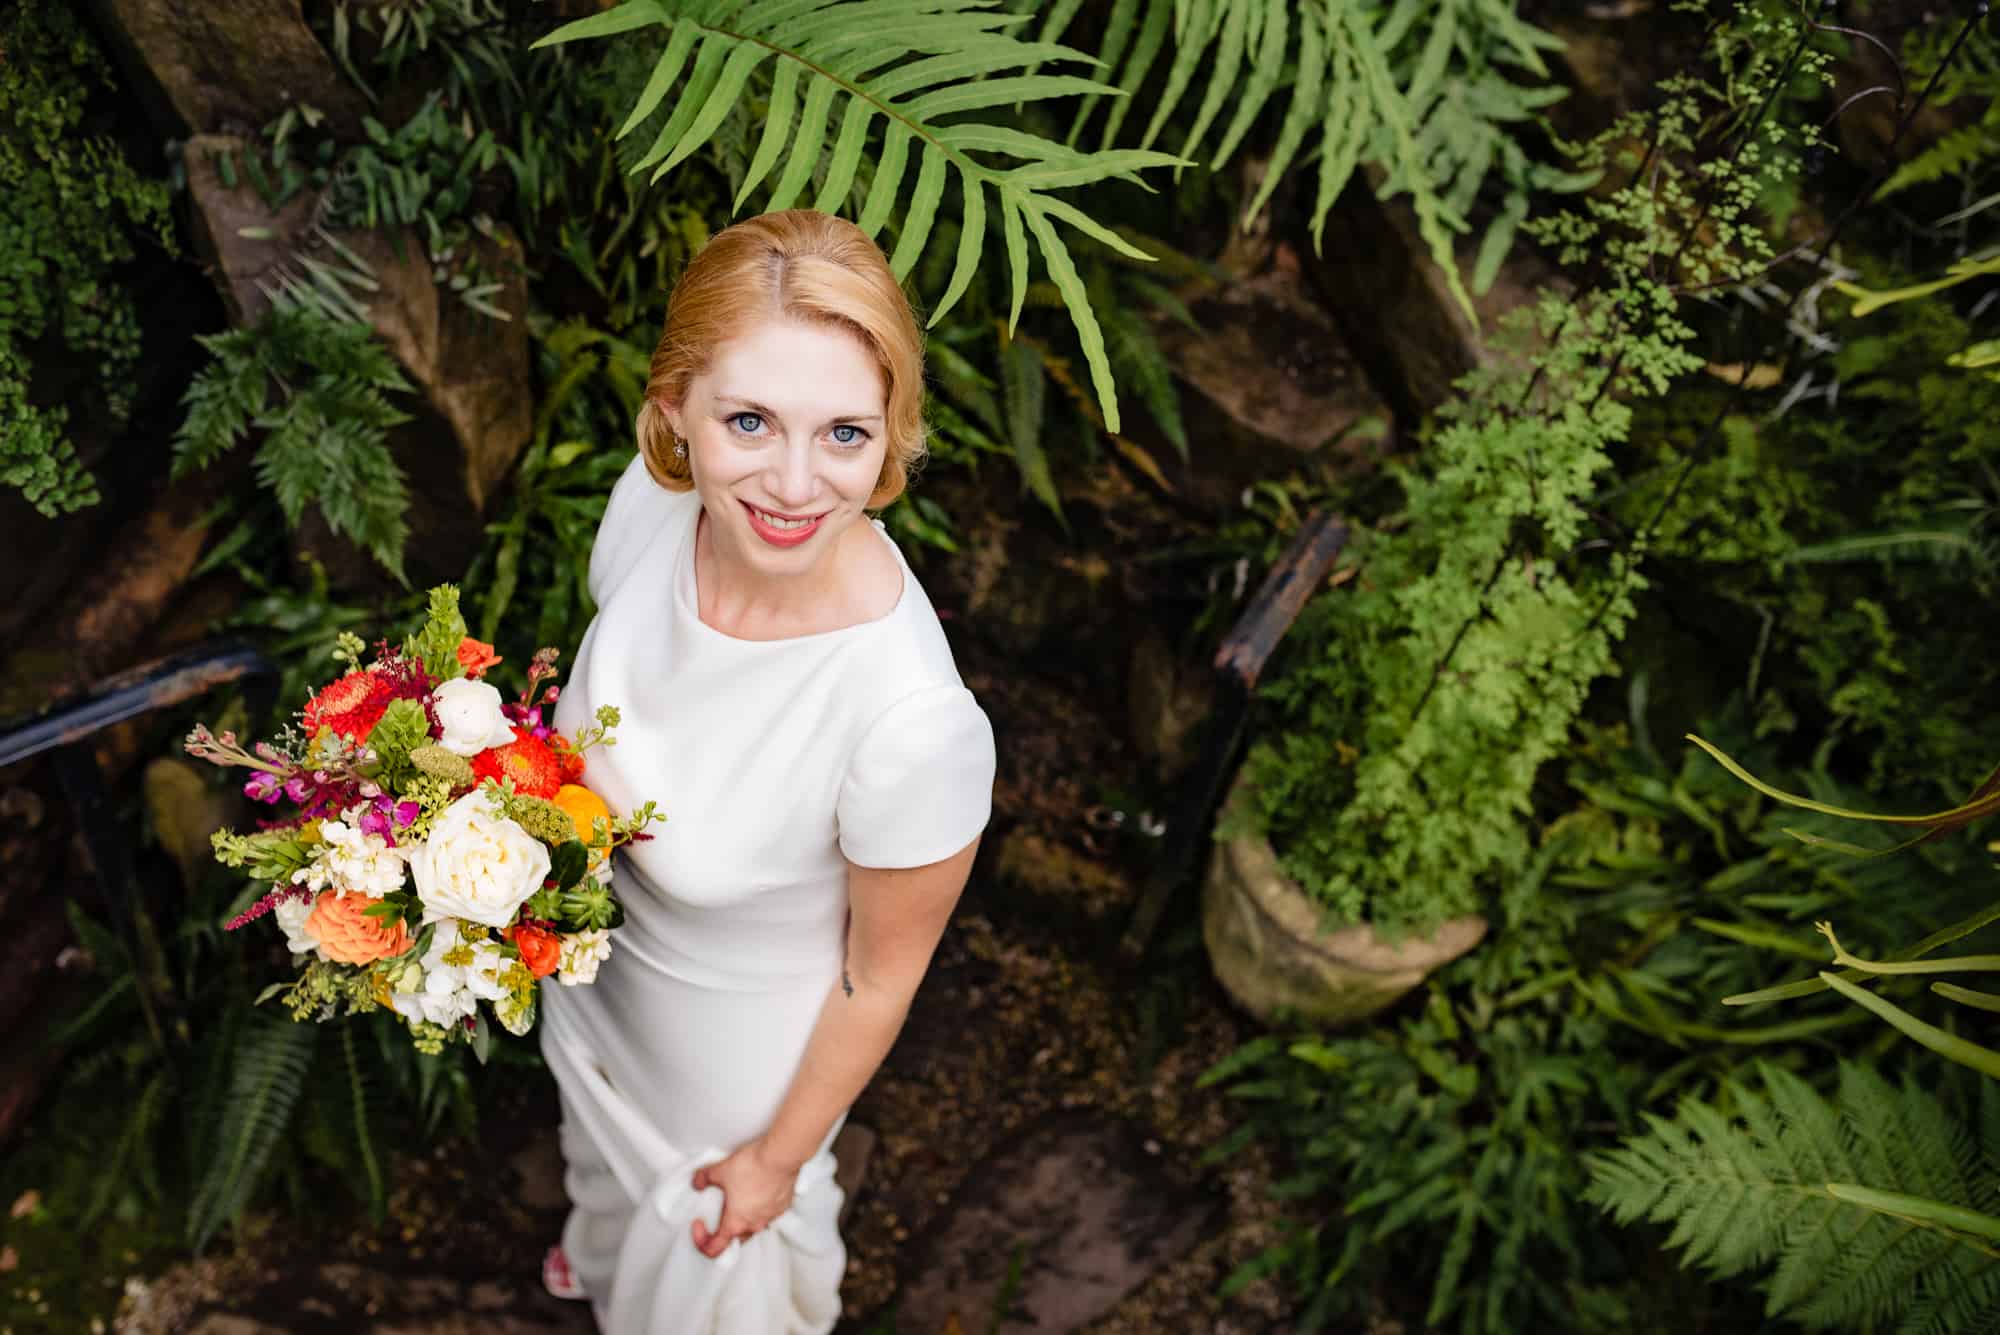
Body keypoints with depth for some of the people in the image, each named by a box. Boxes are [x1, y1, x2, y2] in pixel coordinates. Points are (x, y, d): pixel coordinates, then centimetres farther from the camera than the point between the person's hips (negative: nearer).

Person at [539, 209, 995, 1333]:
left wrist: (780, 1155, -9)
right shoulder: (654, 495, -27)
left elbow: (882, 977, -23)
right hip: (593, 956, 5)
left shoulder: (917, 722, -43)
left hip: (740, 1036, -5)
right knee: (613, 1152, 40)